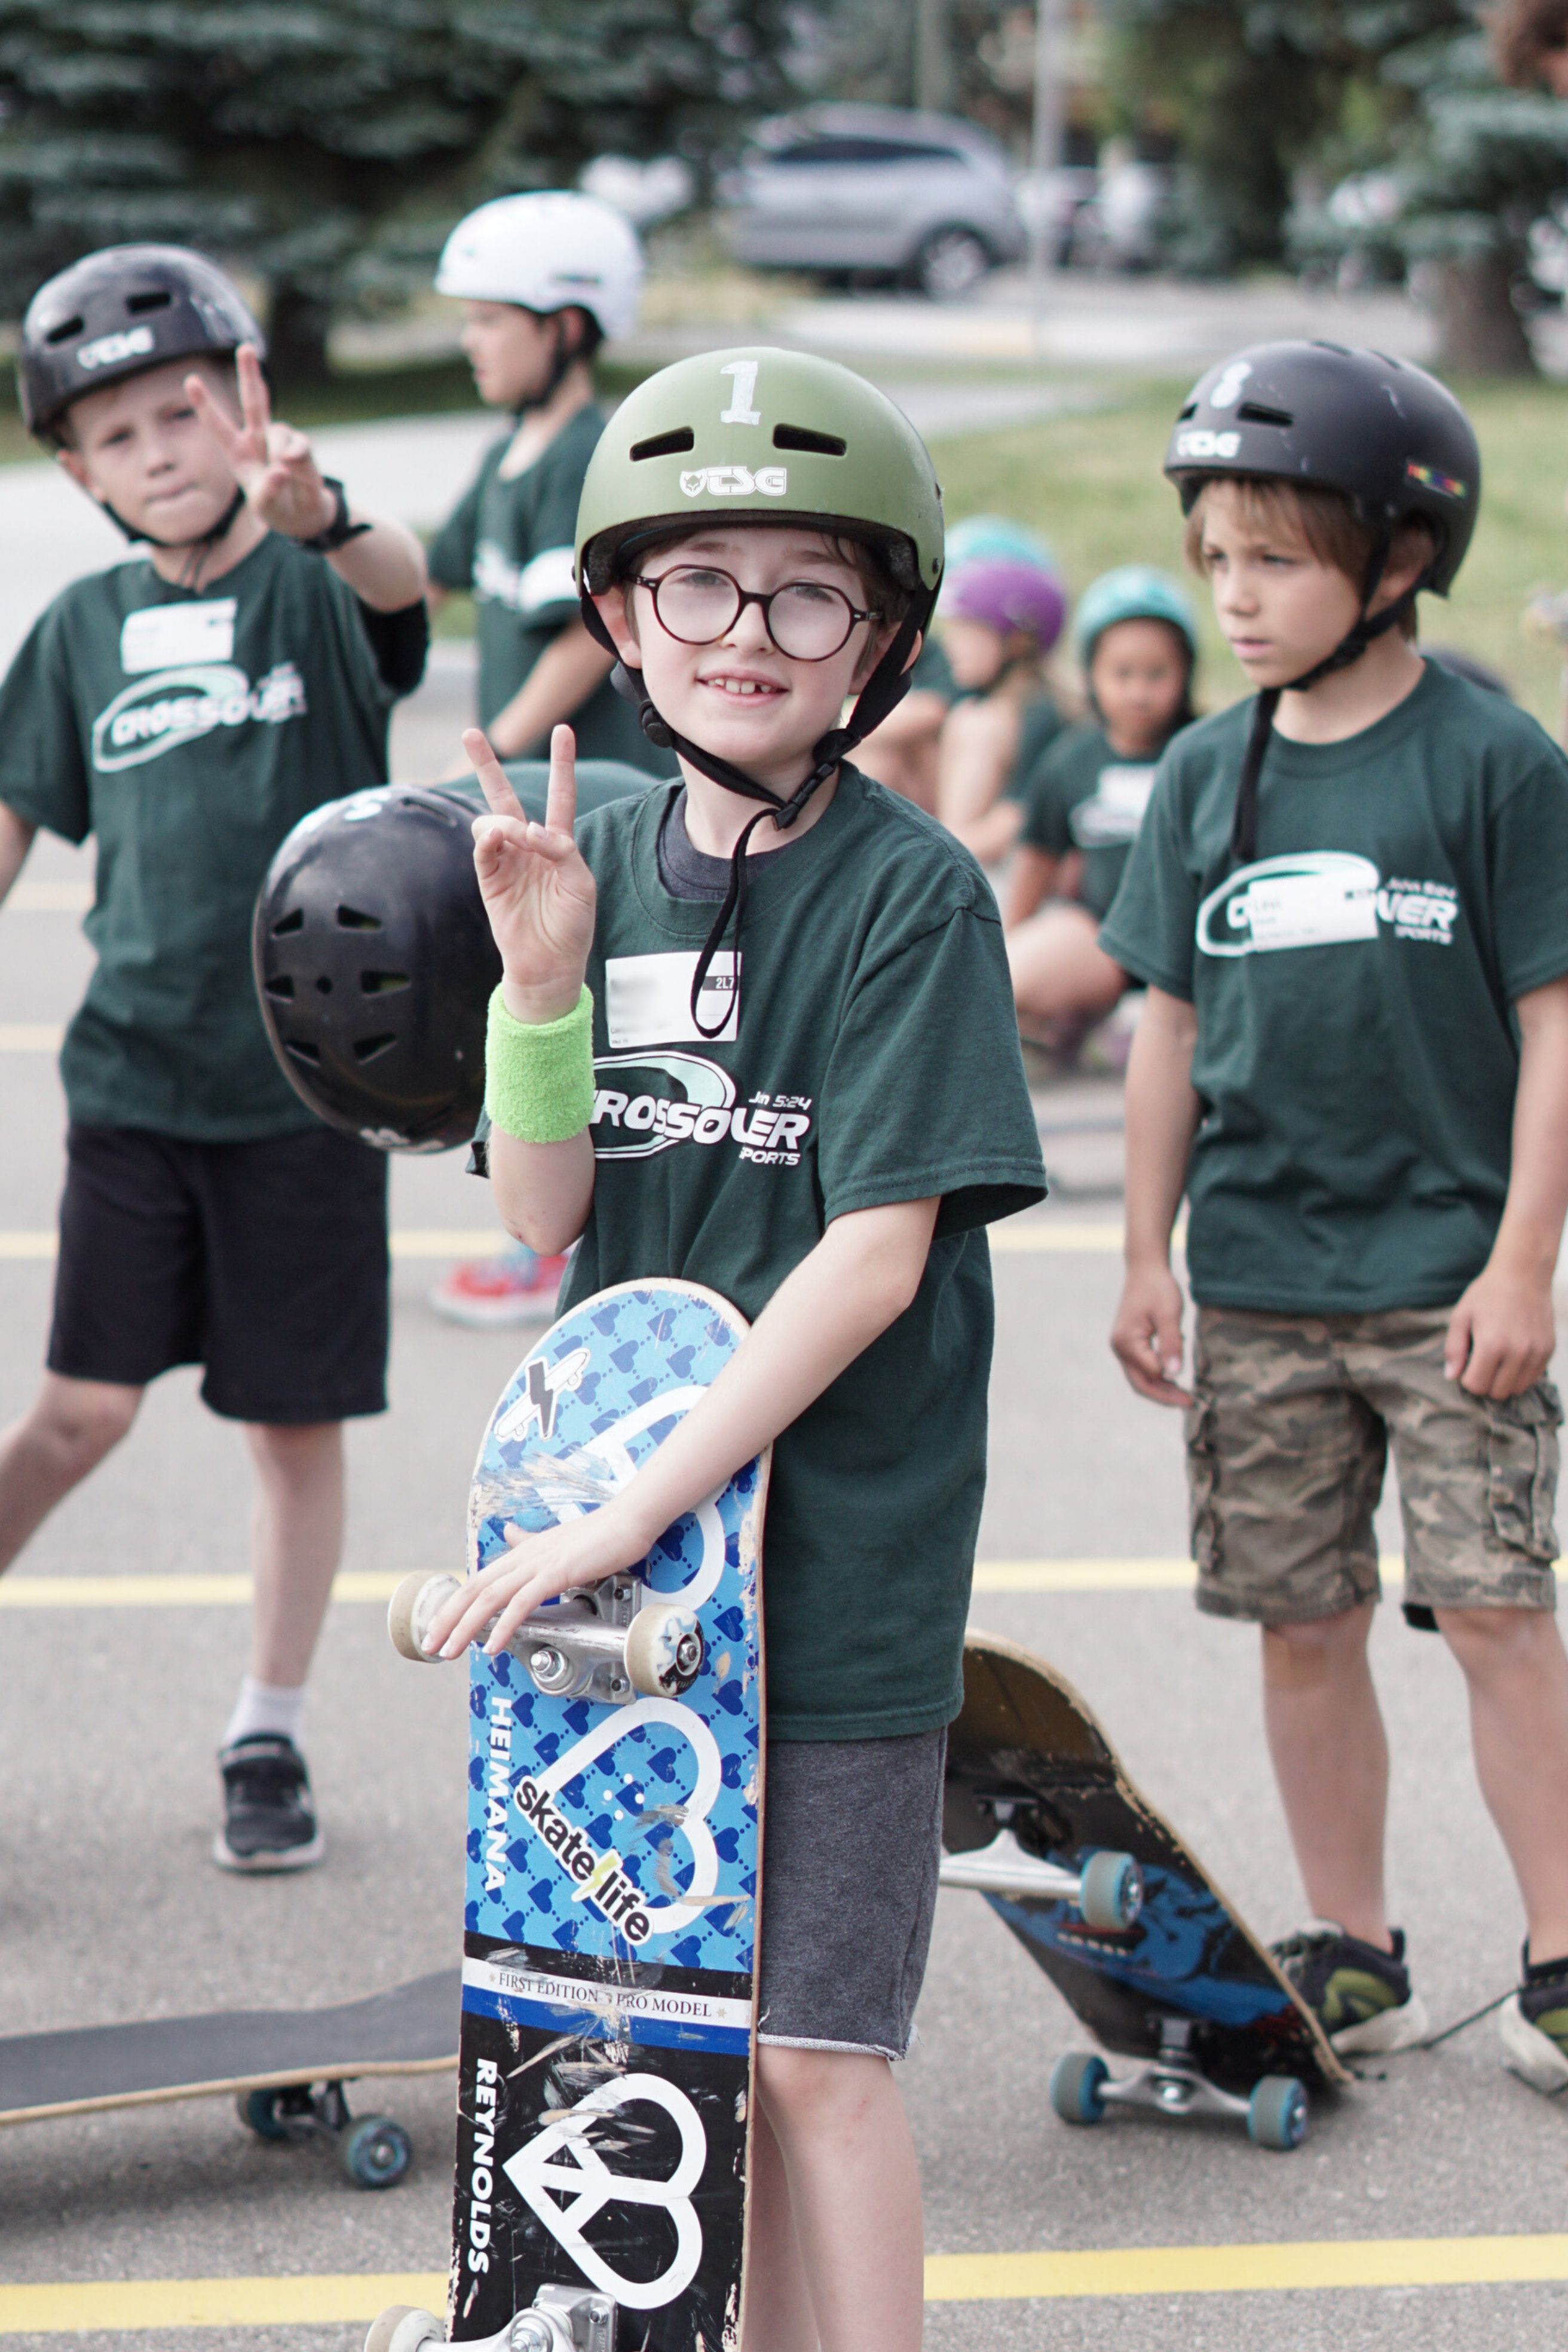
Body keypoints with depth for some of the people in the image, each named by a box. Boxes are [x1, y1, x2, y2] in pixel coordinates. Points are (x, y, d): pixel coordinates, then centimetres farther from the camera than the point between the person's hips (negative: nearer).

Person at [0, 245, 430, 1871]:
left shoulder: (314, 588, -6)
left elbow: (399, 578, -30)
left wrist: (319, 510, -51)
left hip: (308, 1081, -2)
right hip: (133, 1078, 2)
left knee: (296, 1424, 7)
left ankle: (268, 1737, 20)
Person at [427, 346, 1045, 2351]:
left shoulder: (913, 891, -12)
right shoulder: (609, 863, 5)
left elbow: (879, 1253, -18)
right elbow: (542, 1214, 3)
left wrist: (640, 1506, -21)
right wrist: (544, 978, -14)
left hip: (835, 1562, -5)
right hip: (632, 1539, 5)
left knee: (814, 2052, -2)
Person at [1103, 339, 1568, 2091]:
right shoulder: (1206, 776, 6)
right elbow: (1172, 1025, 12)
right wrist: (1147, 1256, 9)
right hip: (1257, 1286, 4)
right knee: (1302, 1624, 8)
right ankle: (1353, 1958, 19)